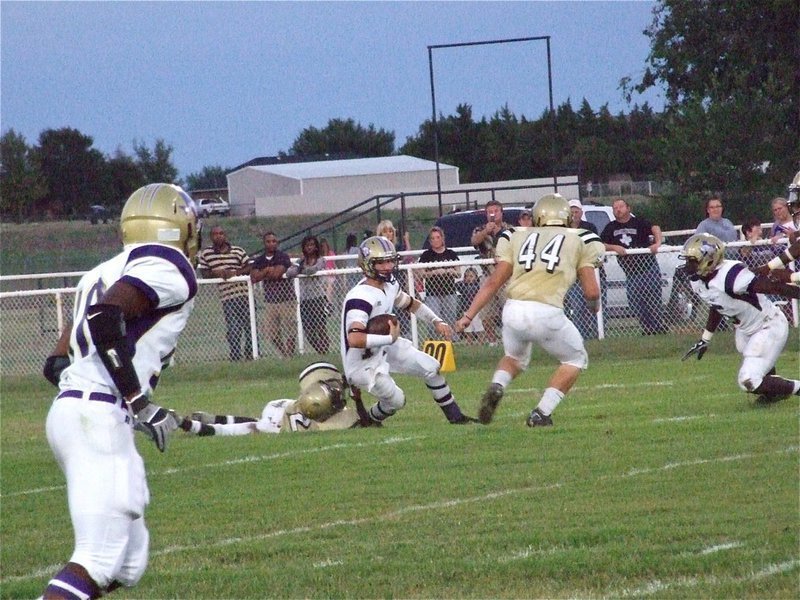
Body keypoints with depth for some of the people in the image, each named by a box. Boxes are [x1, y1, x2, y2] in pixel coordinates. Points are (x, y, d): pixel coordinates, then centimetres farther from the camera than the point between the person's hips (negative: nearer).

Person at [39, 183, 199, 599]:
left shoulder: (105, 272, 23)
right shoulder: (169, 268, -4)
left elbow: (57, 364, 20)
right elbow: (105, 318, -21)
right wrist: (139, 401, -16)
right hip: (99, 419, -9)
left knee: (127, 562, 13)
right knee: (99, 559, -14)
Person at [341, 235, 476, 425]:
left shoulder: (389, 284, -3)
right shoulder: (360, 297, -33)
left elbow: (411, 304, 18)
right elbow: (354, 339, -45)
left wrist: (436, 321, 5)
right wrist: (390, 338, -35)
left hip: (383, 346, 9)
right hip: (363, 361, -9)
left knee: (430, 367, 5)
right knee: (395, 400, -7)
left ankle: (455, 416, 18)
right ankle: (367, 420, 24)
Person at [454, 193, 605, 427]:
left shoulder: (517, 237, 19)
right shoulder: (579, 241, 14)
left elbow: (494, 282, 13)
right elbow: (591, 292, 9)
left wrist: (468, 315, 15)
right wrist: (594, 304, 32)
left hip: (514, 310, 3)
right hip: (547, 314, -3)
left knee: (515, 358, 33)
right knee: (575, 360, 23)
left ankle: (496, 387, 1)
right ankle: (541, 413, 9)